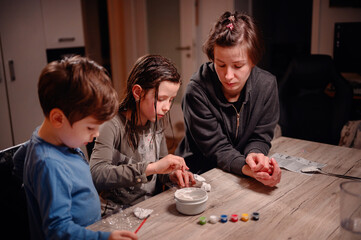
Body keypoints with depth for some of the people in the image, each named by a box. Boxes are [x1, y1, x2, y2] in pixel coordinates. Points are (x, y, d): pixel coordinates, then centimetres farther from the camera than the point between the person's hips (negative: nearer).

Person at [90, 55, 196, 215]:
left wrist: (171, 174, -6)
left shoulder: (157, 122, 5)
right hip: (117, 213, -6)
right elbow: (97, 175, -30)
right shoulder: (113, 126, -17)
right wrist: (150, 167, -35)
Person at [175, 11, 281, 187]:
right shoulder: (197, 90, -20)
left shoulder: (267, 84, -9)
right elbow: (216, 148, -18)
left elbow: (260, 137, -4)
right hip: (198, 172, -3)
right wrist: (247, 168, -35)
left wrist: (254, 154, -26)